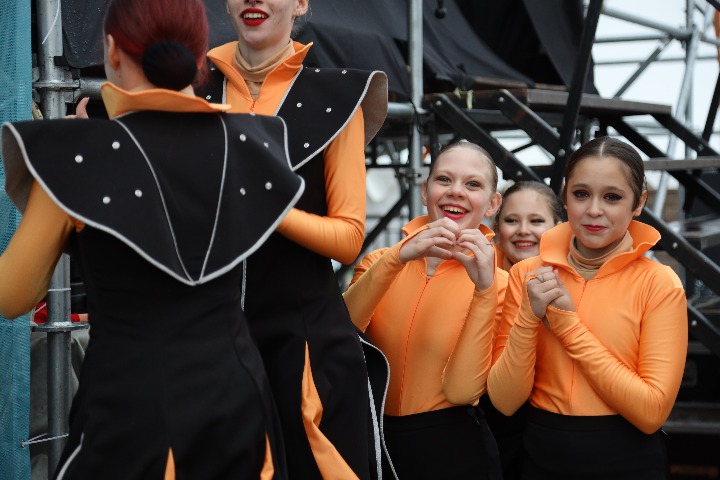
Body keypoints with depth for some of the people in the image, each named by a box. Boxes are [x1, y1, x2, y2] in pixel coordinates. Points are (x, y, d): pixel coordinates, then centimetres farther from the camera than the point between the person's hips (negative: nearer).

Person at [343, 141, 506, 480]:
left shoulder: (496, 283, -5)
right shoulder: (381, 261, 2)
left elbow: (461, 391, -17)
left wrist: (483, 290, -23)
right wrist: (397, 257, -25)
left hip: (452, 449, -2)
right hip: (371, 441, 2)